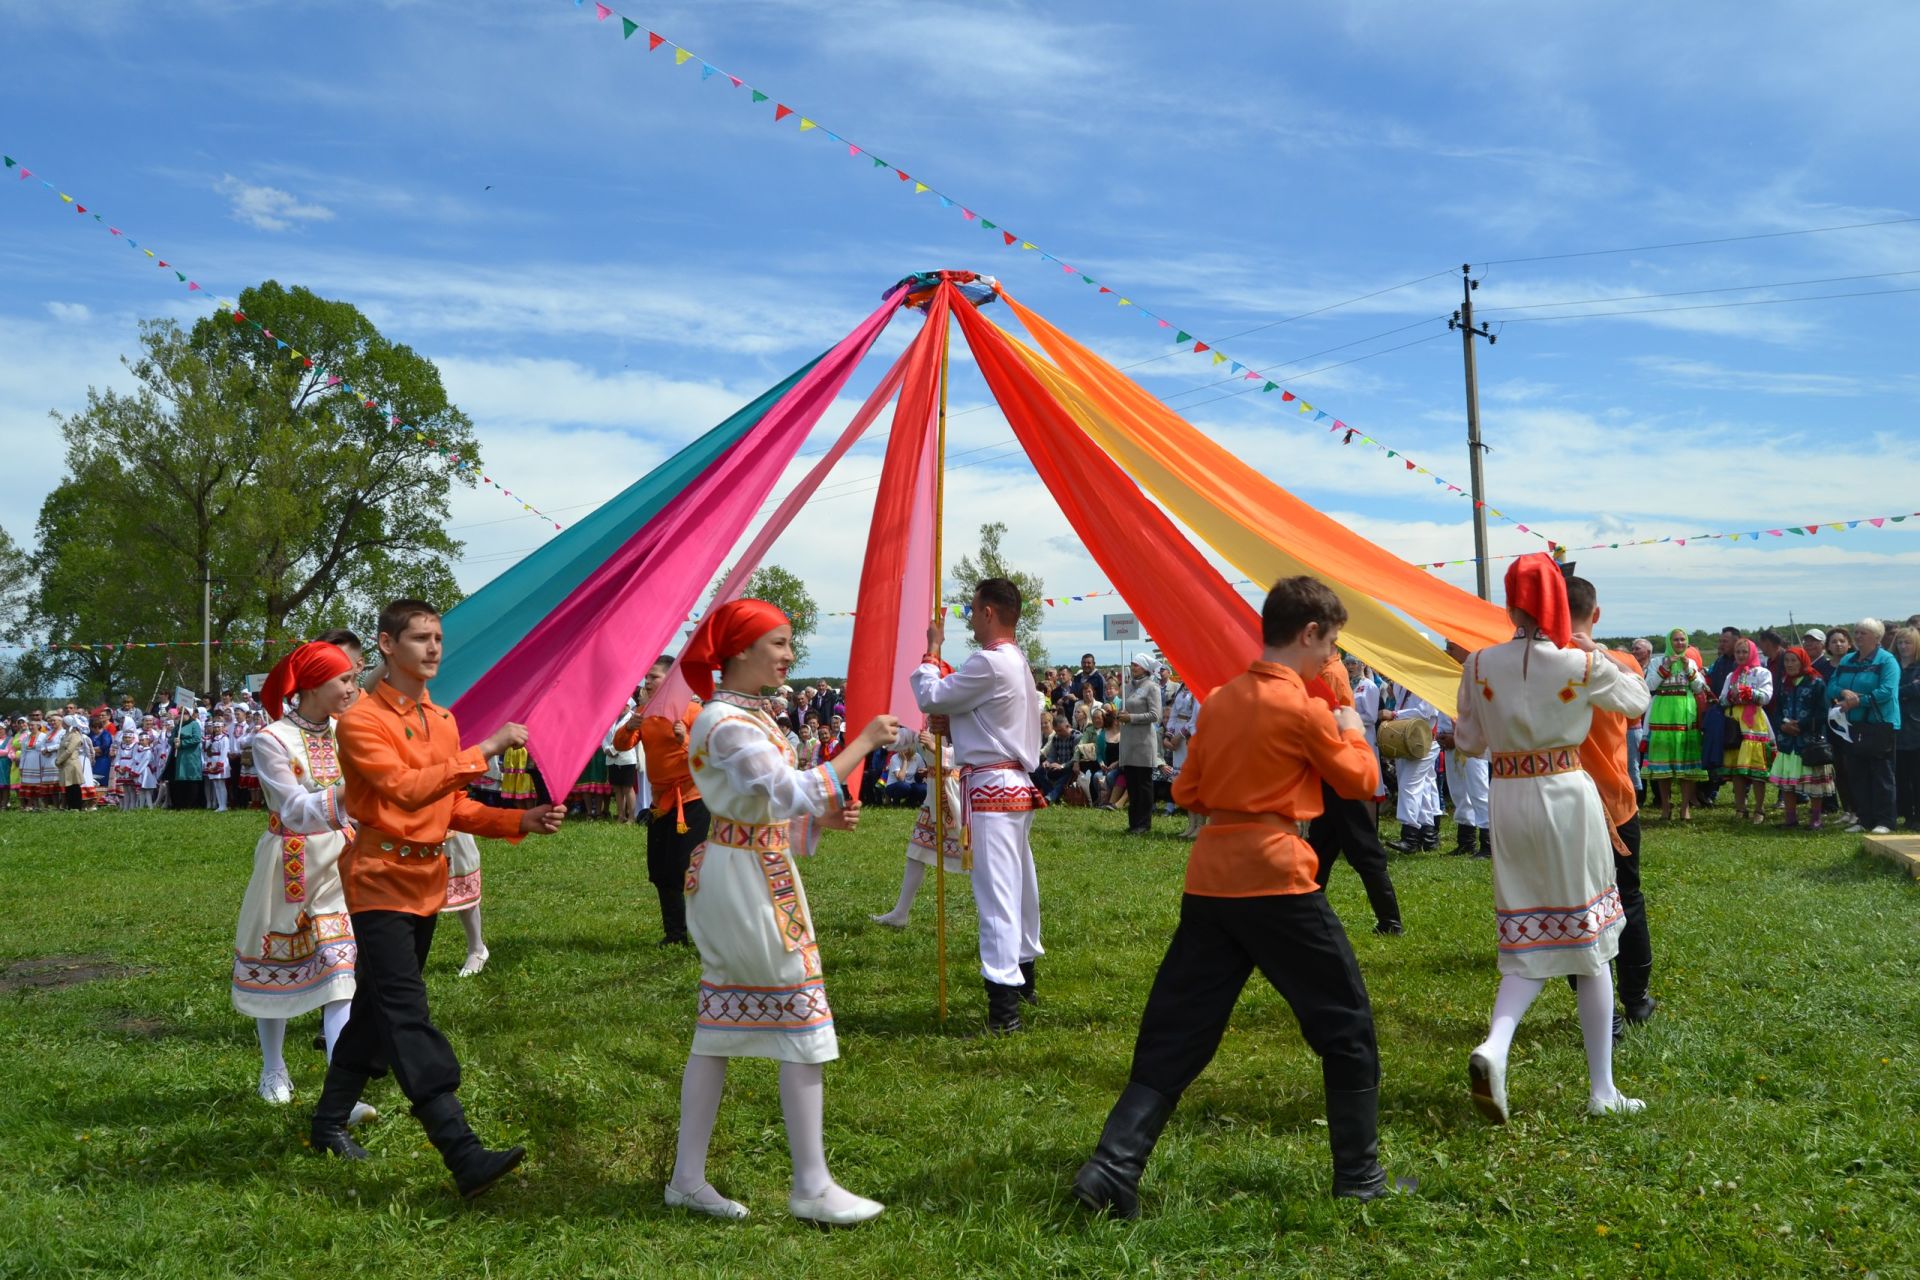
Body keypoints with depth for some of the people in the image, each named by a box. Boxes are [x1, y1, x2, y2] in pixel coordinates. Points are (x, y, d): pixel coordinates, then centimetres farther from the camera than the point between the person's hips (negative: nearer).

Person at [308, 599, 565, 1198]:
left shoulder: (442, 720, 12)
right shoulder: (362, 720, -11)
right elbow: (405, 788, -26)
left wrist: (522, 821, -1)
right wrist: (483, 751, -28)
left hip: (427, 880, 8)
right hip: (381, 879, -8)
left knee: (377, 1007, 17)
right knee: (409, 1018, -14)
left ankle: (330, 1122, 34)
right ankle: (463, 1155, -22)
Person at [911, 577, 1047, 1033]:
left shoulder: (988, 663, -17)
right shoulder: (1017, 662, 16)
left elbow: (930, 697, -11)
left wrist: (932, 648, 2)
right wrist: (953, 725, 8)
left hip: (990, 788, -10)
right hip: (1017, 786, 10)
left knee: (996, 891, -12)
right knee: (1018, 883, 19)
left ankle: (1004, 1004, -14)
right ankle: (1024, 978, 33)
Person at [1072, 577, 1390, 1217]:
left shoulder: (1219, 700, 11)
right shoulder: (1303, 707, -8)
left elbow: (1187, 791, 17)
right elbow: (1361, 781, 5)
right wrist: (1352, 731, 23)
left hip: (1209, 878, 6)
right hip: (1277, 880, -6)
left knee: (1174, 1034, 9)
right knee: (1346, 1025, 11)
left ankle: (1112, 1168, -1)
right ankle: (1359, 1176, 19)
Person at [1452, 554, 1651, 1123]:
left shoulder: (1480, 666, -3)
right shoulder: (1581, 665, -7)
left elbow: (1467, 740, 7)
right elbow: (1638, 698, 12)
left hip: (1508, 800, 2)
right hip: (1567, 798, -2)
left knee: (1528, 947, 11)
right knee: (1590, 945, 9)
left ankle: (1493, 1046, -15)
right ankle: (1602, 1089, 15)